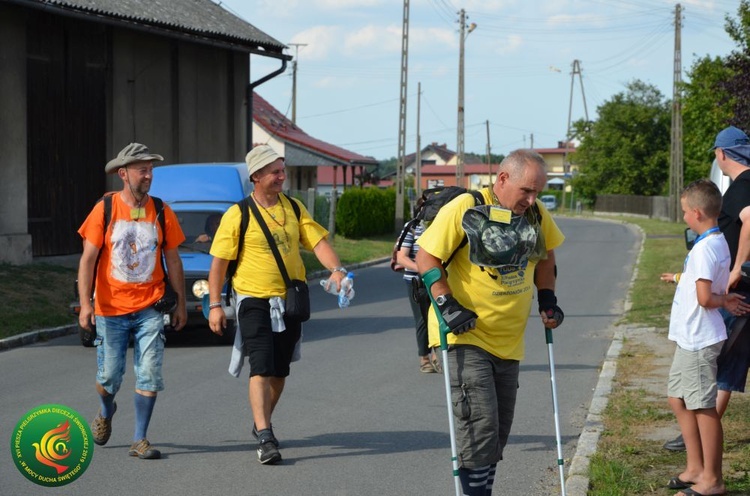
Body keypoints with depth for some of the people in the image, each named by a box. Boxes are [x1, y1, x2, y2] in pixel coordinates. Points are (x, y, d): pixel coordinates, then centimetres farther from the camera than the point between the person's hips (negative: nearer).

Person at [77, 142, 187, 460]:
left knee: (149, 374, -7)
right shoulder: (104, 210, -4)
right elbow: (88, 260, -5)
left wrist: (181, 304, 9)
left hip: (149, 309, 1)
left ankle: (140, 440, 2)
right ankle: (106, 413, 41)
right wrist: (85, 303, -13)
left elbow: (173, 261, 9)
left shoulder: (162, 213, 2)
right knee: (109, 377, 8)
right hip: (110, 310, -1)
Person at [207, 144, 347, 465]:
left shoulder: (294, 208, 7)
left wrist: (336, 269, -18)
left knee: (280, 371, 14)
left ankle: (262, 424, 34)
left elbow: (318, 242, 1)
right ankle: (265, 438, -18)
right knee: (262, 369, -14)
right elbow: (218, 263, -4)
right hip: (254, 302, -5)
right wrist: (214, 305, -9)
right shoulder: (237, 215, -7)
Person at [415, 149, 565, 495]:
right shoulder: (464, 209, -14)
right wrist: (447, 305, -18)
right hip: (466, 336, -6)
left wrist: (547, 300, 9)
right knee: (479, 426, -12)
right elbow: (426, 258, -11)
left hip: (509, 340, 6)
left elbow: (545, 256, 21)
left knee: (498, 431, 11)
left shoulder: (536, 213, 3)